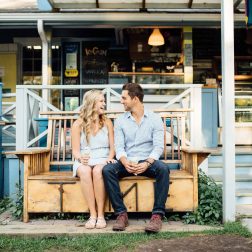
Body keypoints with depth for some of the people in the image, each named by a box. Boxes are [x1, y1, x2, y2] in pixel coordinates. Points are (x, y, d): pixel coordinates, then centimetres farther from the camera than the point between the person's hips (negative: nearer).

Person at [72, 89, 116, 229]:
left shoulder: (107, 122, 12)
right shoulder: (78, 124, 6)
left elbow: (112, 147, 10)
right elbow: (75, 150, 3)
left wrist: (110, 158, -11)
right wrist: (80, 158, -19)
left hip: (102, 160, 0)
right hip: (84, 161, 0)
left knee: (98, 171, -35)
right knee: (85, 171, -36)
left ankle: (101, 215, -29)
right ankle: (93, 215, -30)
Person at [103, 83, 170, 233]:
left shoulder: (155, 119, 2)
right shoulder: (120, 121, 9)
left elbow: (158, 146, -7)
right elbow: (119, 147, -1)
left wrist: (147, 163, -25)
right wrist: (125, 162, -23)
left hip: (148, 161, -2)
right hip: (127, 163, 2)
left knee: (163, 168, -33)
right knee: (107, 169, -27)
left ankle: (158, 215, -28)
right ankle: (121, 214, -23)